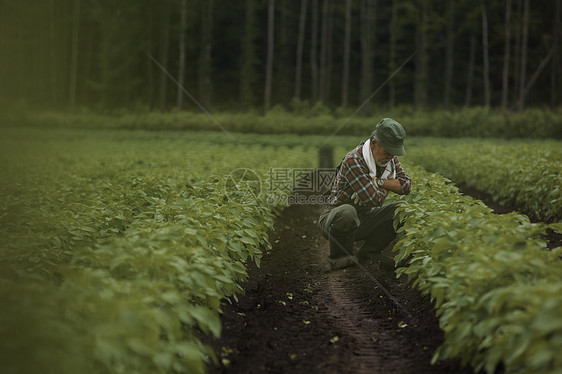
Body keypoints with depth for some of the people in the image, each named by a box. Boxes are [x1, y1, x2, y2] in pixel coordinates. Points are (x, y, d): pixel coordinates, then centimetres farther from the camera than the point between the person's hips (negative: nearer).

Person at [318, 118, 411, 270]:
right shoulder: (353, 161, -26)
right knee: (347, 212, -41)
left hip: (363, 220, 7)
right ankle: (338, 258, -12)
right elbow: (374, 199, -29)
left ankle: (366, 255, -3)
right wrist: (385, 189, -7)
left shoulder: (390, 158, 0)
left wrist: (378, 182, -17)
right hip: (334, 217, -7)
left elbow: (406, 185, -3)